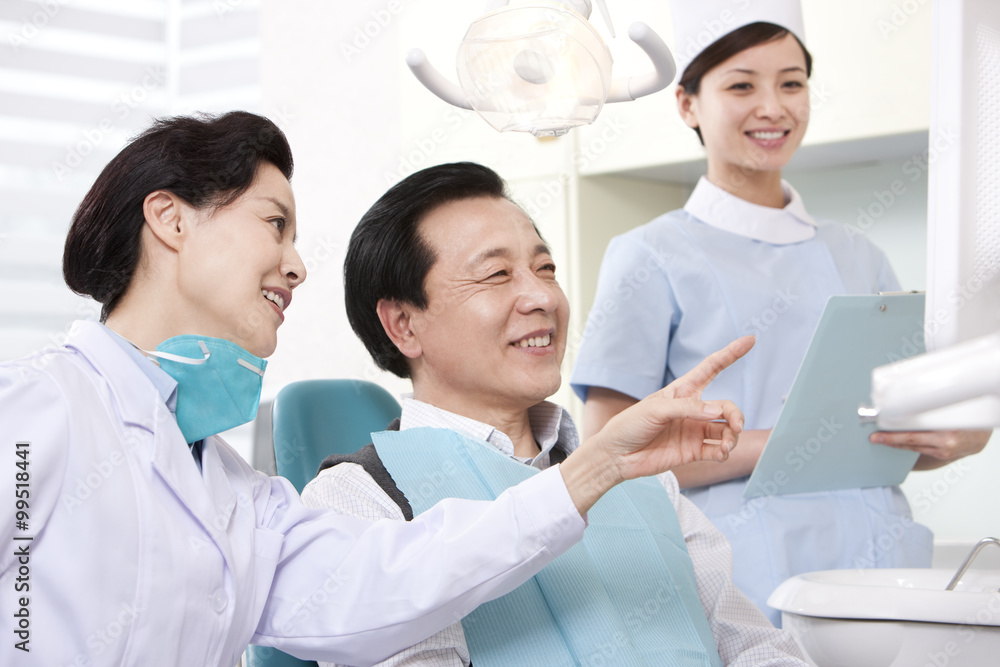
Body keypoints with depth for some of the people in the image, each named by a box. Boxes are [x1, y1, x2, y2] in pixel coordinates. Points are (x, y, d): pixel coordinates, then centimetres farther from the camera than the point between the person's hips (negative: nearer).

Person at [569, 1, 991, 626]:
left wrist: (951, 438, -3)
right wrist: (771, 445, -17)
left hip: (882, 565, 4)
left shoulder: (857, 257, 15)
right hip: (747, 586, -4)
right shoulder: (653, 258, 0)